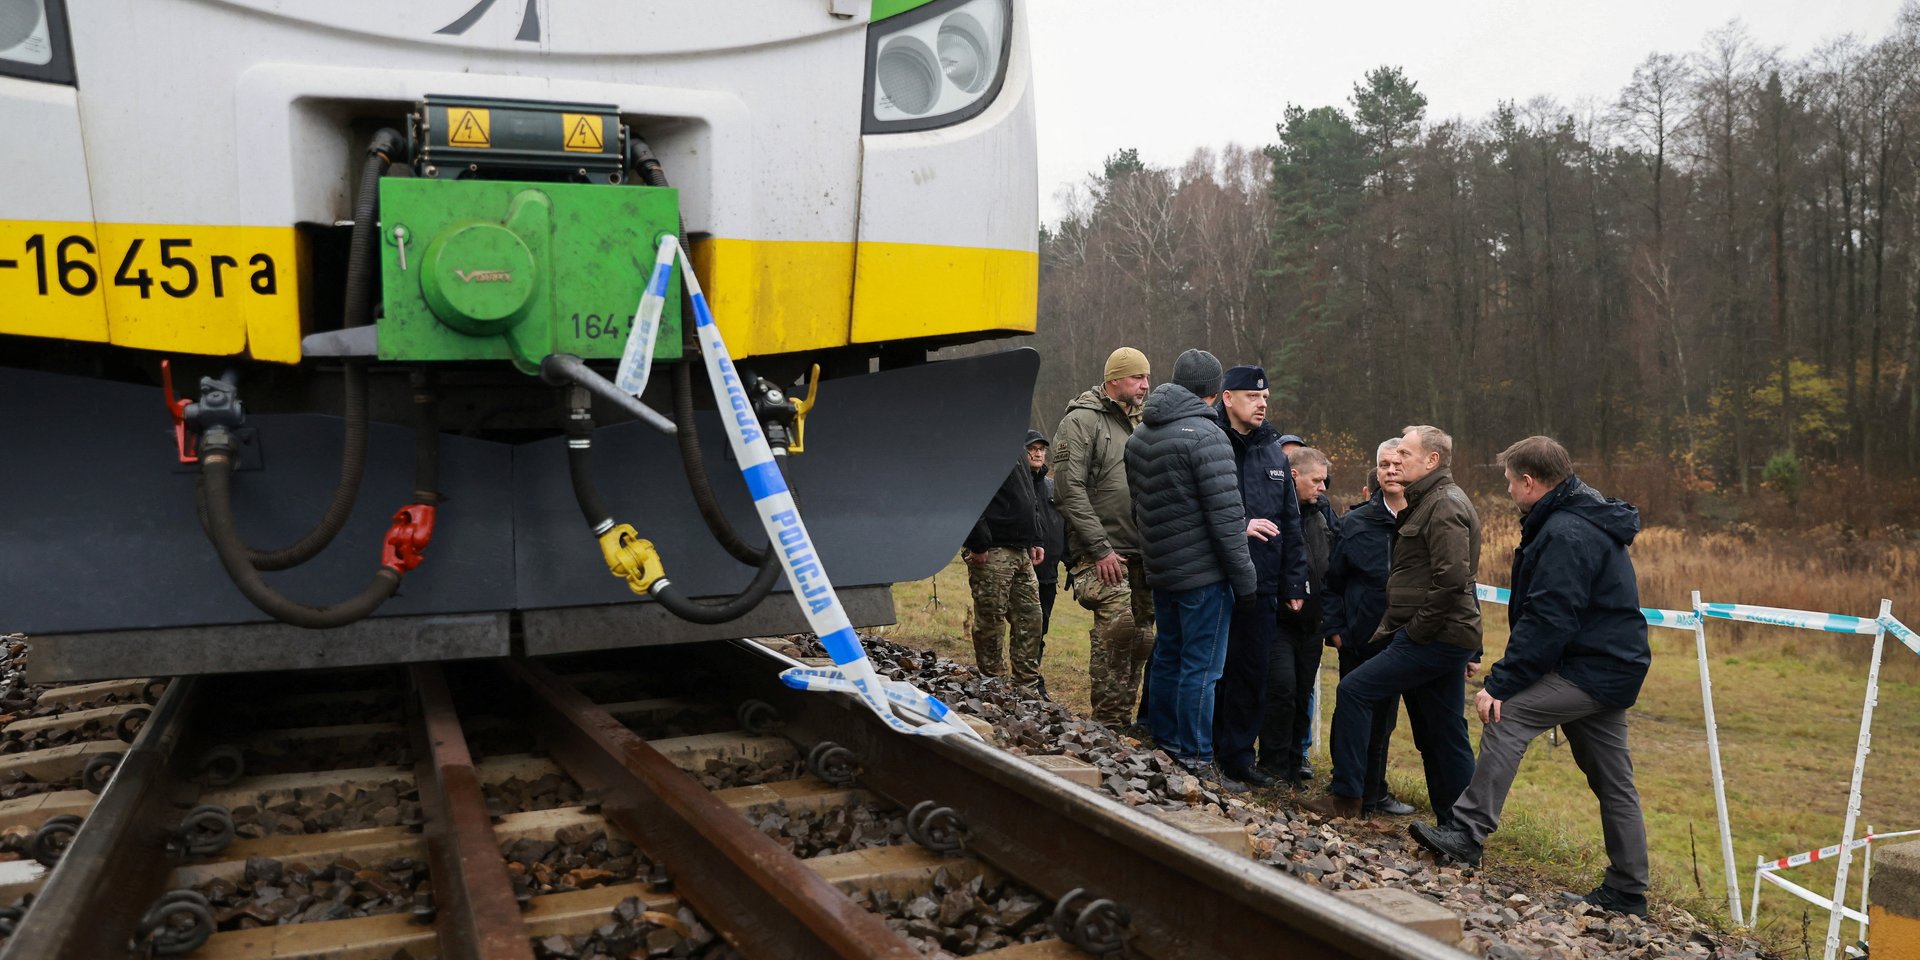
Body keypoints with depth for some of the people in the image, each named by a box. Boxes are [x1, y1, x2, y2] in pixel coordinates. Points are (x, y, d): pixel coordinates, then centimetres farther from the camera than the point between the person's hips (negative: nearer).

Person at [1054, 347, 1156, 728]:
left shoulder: (1138, 425, 19)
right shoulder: (1081, 421, -5)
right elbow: (1069, 490, -13)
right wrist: (1100, 549, -17)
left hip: (1140, 554, 8)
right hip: (1102, 553, -8)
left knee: (1141, 636, 7)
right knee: (1117, 624, -21)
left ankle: (1123, 718, 18)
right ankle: (1110, 720, -11)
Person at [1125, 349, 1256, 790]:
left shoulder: (1139, 436, 10)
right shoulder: (1205, 436, -16)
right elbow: (1225, 515, -18)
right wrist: (1245, 579, -11)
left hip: (1161, 570, 8)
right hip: (1204, 572, -8)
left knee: (1167, 657, 17)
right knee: (1201, 668, -2)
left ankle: (1163, 745, 26)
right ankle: (1196, 762, 2)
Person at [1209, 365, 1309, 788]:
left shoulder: (1274, 454, 14)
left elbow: (1290, 524, 17)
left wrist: (1294, 583, 13)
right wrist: (1239, 528, -19)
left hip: (1262, 588, 5)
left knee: (1252, 673, 9)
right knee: (1213, 670, 1)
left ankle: (1238, 755, 20)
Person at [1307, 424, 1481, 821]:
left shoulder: (1445, 505, -13)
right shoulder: (1431, 502, 20)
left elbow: (1451, 577, -24)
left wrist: (1416, 630, -18)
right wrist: (1472, 650, 23)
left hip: (1434, 638, -11)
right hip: (1445, 637, 11)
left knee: (1354, 691, -10)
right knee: (1443, 736, 13)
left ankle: (1345, 796, -4)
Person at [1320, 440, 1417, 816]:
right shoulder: (1355, 523, -2)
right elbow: (1332, 580, 2)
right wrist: (1333, 628, -4)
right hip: (1359, 640, -2)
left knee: (1383, 719, 14)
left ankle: (1374, 792, 28)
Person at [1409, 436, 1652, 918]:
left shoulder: (1565, 534, -18)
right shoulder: (1587, 521, 17)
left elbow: (1546, 621, -24)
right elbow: (1546, 612, 19)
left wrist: (1500, 683, -22)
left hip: (1590, 669, -11)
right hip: (1613, 669, 11)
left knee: (1507, 716, -14)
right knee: (1612, 781, 13)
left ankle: (1468, 833, -13)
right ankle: (1627, 891, 20)